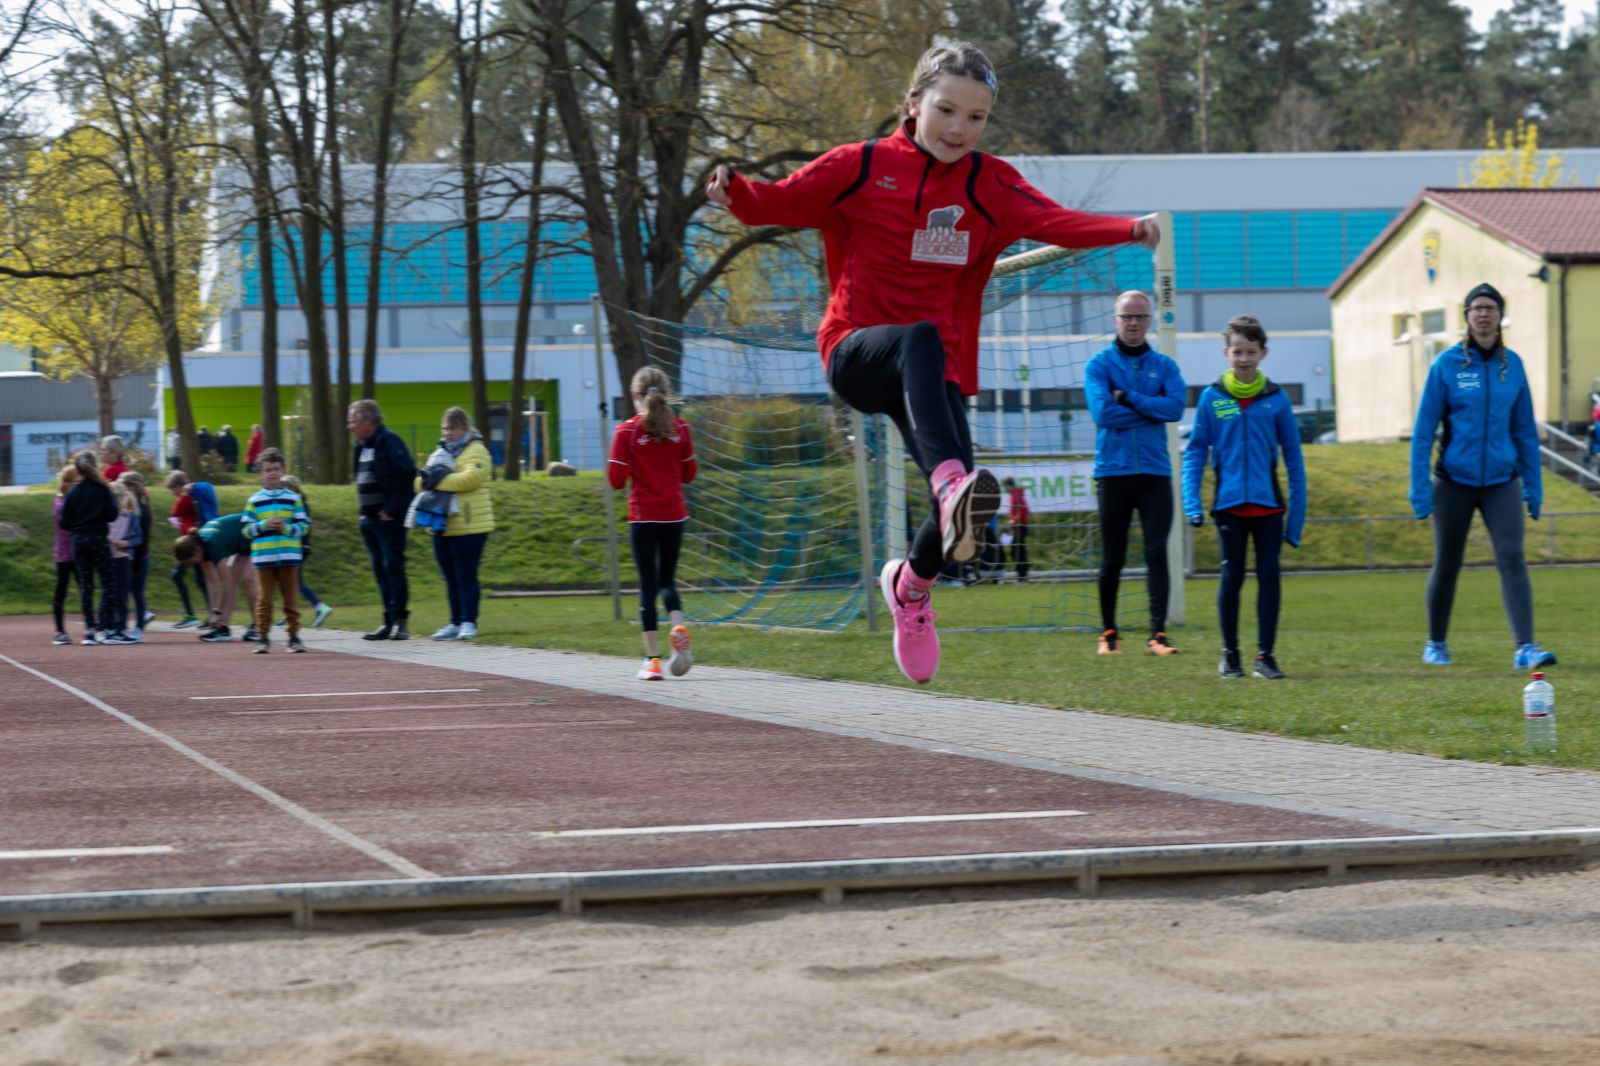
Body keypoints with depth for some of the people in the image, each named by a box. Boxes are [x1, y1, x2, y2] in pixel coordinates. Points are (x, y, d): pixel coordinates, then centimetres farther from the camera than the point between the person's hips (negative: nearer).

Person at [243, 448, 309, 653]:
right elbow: (247, 529, 3)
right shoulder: (254, 501, 5)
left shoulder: (294, 498, 5)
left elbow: (303, 526, 3)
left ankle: (294, 635, 9)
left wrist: (287, 528, -14)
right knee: (264, 598, 1)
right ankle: (263, 637, 5)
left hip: (289, 556, 0)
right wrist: (264, 525, -13)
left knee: (291, 598, 4)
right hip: (263, 557, 0)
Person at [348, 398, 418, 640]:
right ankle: (389, 623, 12)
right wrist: (364, 511, 13)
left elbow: (408, 473, -20)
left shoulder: (389, 441, -11)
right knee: (380, 570, 9)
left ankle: (400, 622, -7)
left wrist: (392, 509, -19)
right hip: (370, 519, 9)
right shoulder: (362, 446, 16)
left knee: (393, 568, -8)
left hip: (389, 519, -9)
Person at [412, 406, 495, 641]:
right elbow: (420, 482, 16)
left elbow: (471, 478, -22)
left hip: (468, 527, -8)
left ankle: (469, 622, -3)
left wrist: (440, 481, -19)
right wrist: (425, 479, -8)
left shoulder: (476, 452, -4)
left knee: (466, 576, -7)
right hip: (442, 527, 8)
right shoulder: (440, 452, 19)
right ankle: (455, 623, 15)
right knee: (451, 578, 10)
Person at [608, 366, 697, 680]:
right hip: (674, 514, 3)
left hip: (643, 516, -3)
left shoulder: (626, 431, -9)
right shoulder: (680, 428, 0)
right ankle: (679, 626, -15)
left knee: (648, 584, 2)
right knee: (667, 580, 15)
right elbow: (689, 474, 8)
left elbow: (616, 480, -8)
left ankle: (653, 658, -2)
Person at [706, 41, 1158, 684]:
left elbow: (1052, 221, -11)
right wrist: (735, 191, -23)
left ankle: (912, 582, 23)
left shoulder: (988, 183, 5)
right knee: (921, 338, -38)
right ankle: (951, 485, -58)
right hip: (856, 352, -3)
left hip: (935, 369, 3)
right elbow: (781, 203, 0)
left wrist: (1128, 230, -29)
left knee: (962, 515, -13)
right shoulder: (864, 166, 1)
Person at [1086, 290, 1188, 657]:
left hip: (1155, 472, 1)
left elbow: (1176, 406, -8)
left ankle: (1157, 633, -9)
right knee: (1112, 559, 3)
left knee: (1157, 553, -7)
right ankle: (1108, 632, 17)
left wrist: (1127, 398, -11)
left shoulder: (1164, 366, 10)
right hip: (1113, 472, -1)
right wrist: (1151, 408, -7)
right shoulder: (1099, 364, 4)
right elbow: (1101, 412, -13)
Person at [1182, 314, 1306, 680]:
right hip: (1229, 502, 0)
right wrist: (1192, 502, -8)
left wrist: (1298, 509, 3)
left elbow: (1293, 456, 6)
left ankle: (1266, 655, 5)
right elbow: (1195, 451, 2)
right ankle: (1230, 654, 17)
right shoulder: (1212, 398, 0)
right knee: (1231, 577, 6)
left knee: (1269, 576, -1)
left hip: (1268, 503, 0)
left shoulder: (1276, 398, 1)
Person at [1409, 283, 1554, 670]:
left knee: (1512, 558, -13)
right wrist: (1419, 489, -9)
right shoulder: (1447, 364, -6)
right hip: (1454, 481, -2)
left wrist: (1533, 486, 8)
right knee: (1446, 566, 9)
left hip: (1501, 481, 2)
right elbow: (1423, 430, -5)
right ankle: (1436, 644, 28)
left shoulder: (1512, 364, 3)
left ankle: (1525, 648, -19)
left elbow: (1525, 430, 10)